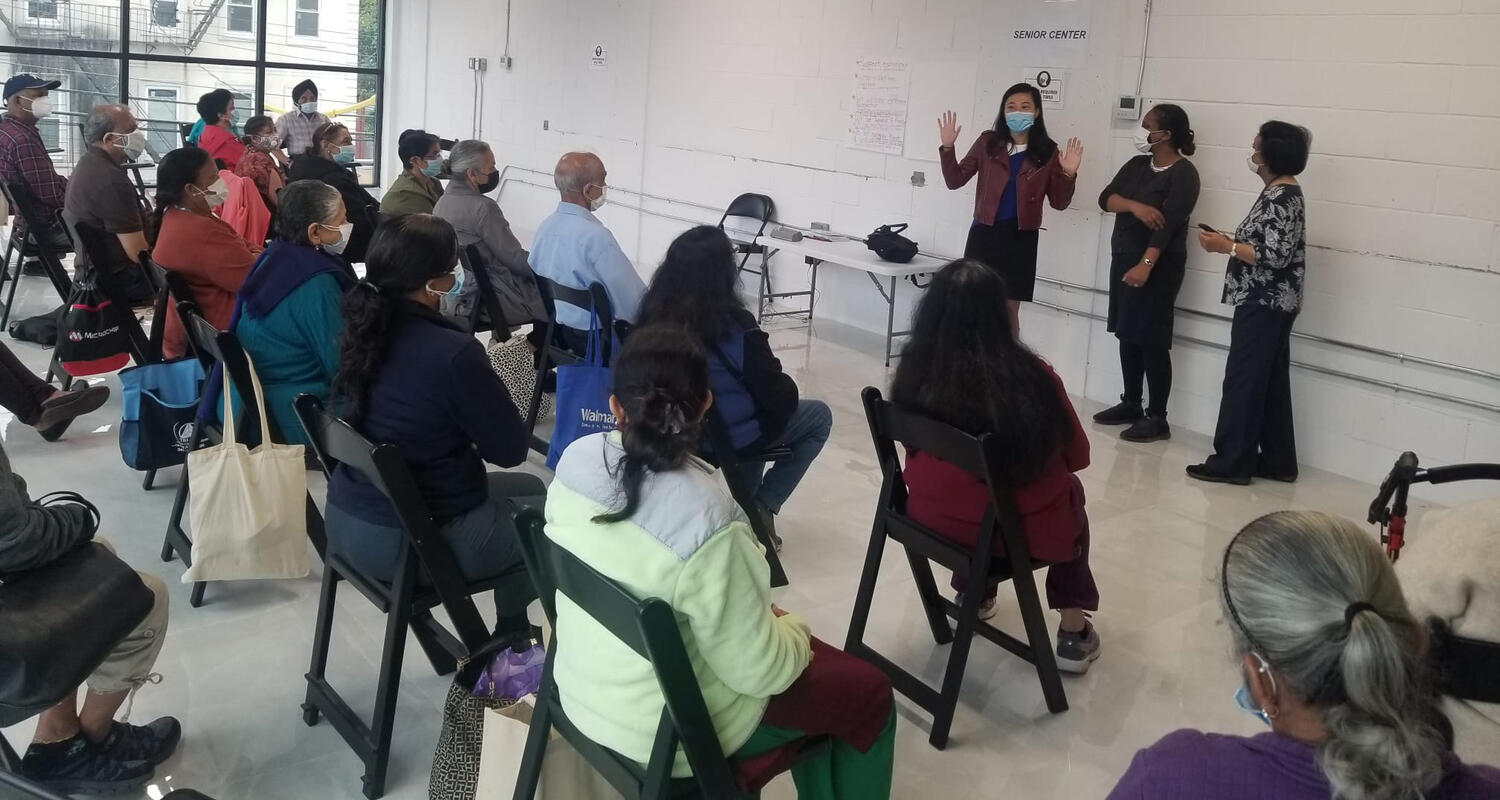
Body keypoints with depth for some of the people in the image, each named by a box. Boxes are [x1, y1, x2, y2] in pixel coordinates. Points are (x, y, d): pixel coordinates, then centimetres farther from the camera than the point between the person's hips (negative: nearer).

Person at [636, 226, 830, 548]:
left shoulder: (653, 311, -10)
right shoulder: (735, 325, -25)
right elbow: (777, 395, -17)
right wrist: (789, 390, 7)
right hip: (726, 435, -6)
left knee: (753, 404, 34)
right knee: (819, 416, 17)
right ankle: (761, 508, 13)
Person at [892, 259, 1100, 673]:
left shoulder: (914, 369, -12)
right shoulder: (1032, 377, -20)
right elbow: (1078, 456, -3)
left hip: (928, 515, 3)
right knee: (1071, 492, 29)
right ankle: (1073, 631, 29)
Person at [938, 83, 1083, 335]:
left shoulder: (1047, 152, 1)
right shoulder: (988, 142, 2)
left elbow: (1059, 203, 4)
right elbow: (955, 181, 3)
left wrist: (1068, 174, -12)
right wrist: (948, 147, -9)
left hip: (1020, 238, 0)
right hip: (984, 233, 0)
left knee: (1009, 308, 5)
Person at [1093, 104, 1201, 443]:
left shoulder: (1183, 173, -10)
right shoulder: (1137, 164, 11)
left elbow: (1169, 223, -21)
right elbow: (1106, 198, 0)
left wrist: (1146, 265, -31)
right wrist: (1134, 205, -20)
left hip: (1158, 266, -7)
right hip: (1123, 258, 7)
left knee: (1151, 340, -6)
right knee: (1127, 335, 11)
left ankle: (1157, 418, -1)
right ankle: (1131, 404, 22)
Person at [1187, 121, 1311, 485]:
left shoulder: (1281, 197, -17)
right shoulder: (1283, 193, 15)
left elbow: (1275, 255, -23)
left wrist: (1226, 247, -16)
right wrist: (1231, 240, 8)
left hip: (1264, 303, -11)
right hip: (1272, 303, 11)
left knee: (1243, 380, -6)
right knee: (1271, 381, 12)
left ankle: (1232, 462, -1)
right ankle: (1277, 462, 18)